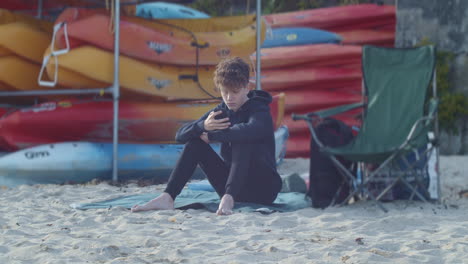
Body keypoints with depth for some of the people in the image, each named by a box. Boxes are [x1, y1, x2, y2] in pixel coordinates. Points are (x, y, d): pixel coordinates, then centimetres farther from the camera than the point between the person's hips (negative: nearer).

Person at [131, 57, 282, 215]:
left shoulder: (260, 111, -11)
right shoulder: (221, 111, 7)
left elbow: (250, 130, -38)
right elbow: (180, 135, 0)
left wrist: (211, 136, -24)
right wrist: (203, 126, -22)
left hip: (263, 186, -6)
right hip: (232, 183, 6)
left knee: (241, 139, -29)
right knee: (194, 141, -5)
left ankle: (228, 198, -45)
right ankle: (167, 198, -19)